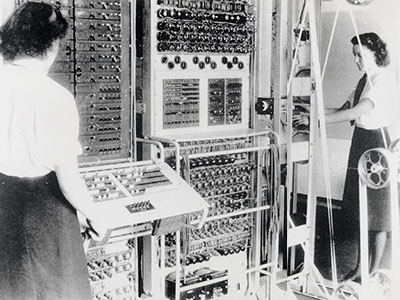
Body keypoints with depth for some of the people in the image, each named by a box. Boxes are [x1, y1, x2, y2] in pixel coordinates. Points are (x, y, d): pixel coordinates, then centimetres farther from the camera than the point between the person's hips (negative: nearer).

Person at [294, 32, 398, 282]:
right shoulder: (365, 80, 13)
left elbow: (354, 113, -24)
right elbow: (344, 110, 11)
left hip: (376, 142, -8)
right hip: (360, 141, 9)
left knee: (377, 213, 1)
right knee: (359, 209, 11)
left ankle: (375, 272, 11)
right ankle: (360, 268, 20)